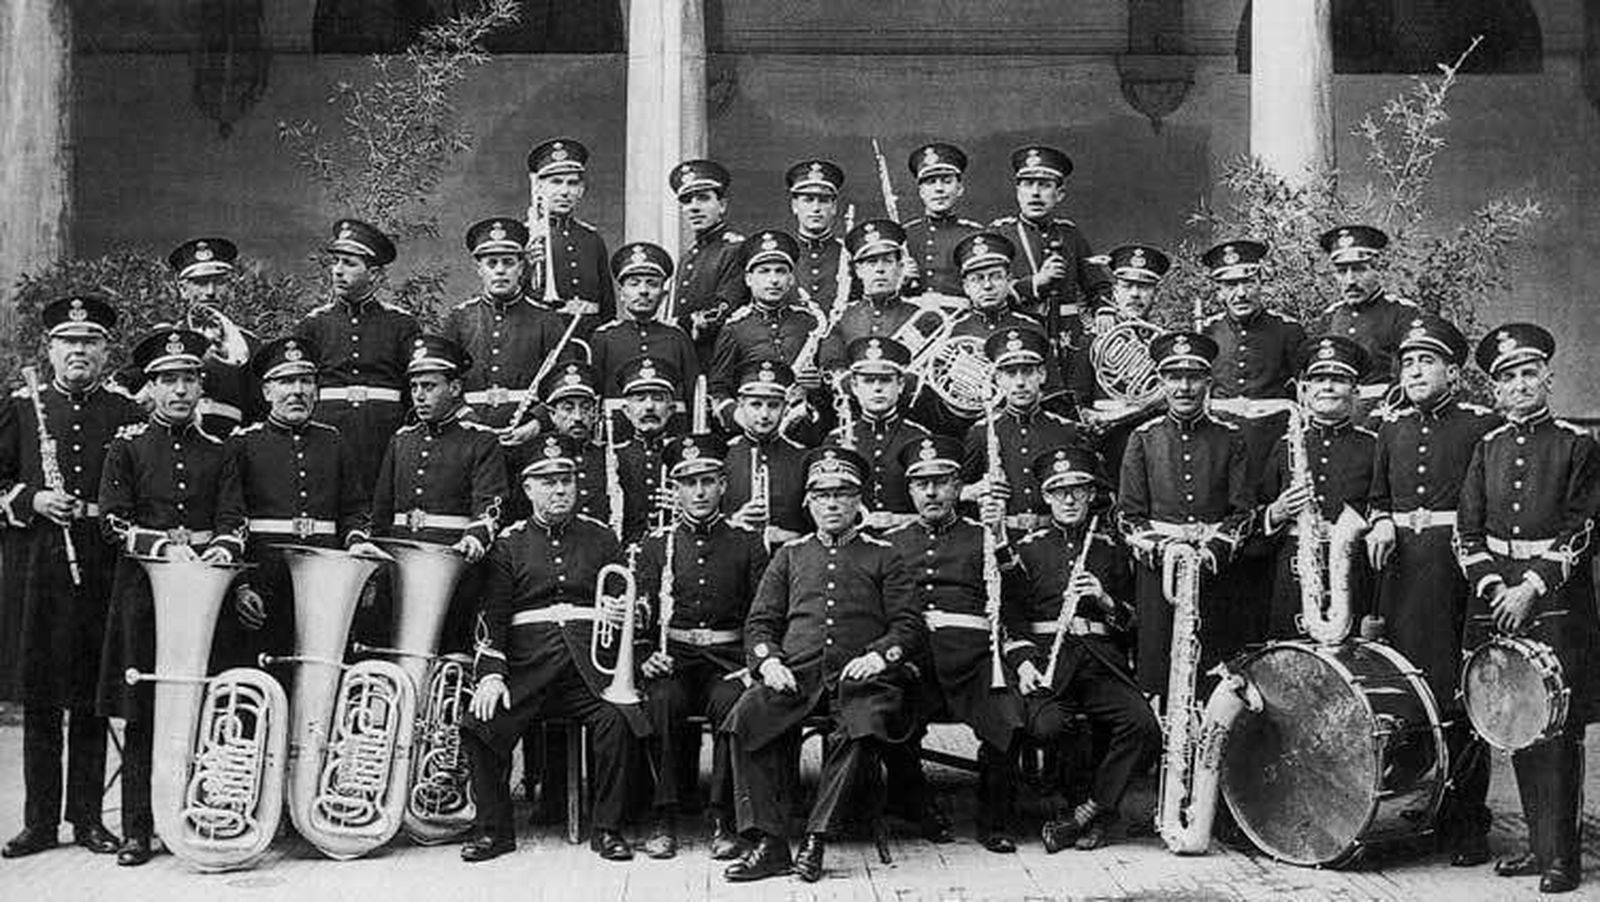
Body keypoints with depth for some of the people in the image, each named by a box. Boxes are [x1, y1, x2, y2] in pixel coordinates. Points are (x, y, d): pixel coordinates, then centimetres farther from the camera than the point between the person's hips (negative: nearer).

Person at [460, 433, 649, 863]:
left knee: (620, 721, -27)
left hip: (591, 665, 0)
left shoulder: (600, 537, 15)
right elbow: (492, 615, 6)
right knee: (479, 726, -22)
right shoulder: (509, 543, 12)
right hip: (527, 666, 0)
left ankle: (607, 829, -10)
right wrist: (491, 675, -7)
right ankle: (493, 829, -4)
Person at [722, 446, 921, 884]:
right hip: (796, 672, 2)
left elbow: (909, 624, 9)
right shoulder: (790, 555, 25)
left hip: (860, 675, -2)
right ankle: (769, 842, -27)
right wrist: (768, 660, -2)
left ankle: (816, 837, -29)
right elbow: (760, 621, 18)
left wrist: (879, 655, -11)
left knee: (864, 725, -37)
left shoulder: (882, 557, 18)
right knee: (744, 719, -28)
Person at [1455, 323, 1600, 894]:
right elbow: (1467, 532, 10)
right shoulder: (1487, 448, 12)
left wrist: (1531, 587, -13)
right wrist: (1492, 585, -6)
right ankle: (1538, 844, 17)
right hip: (1495, 597, 4)